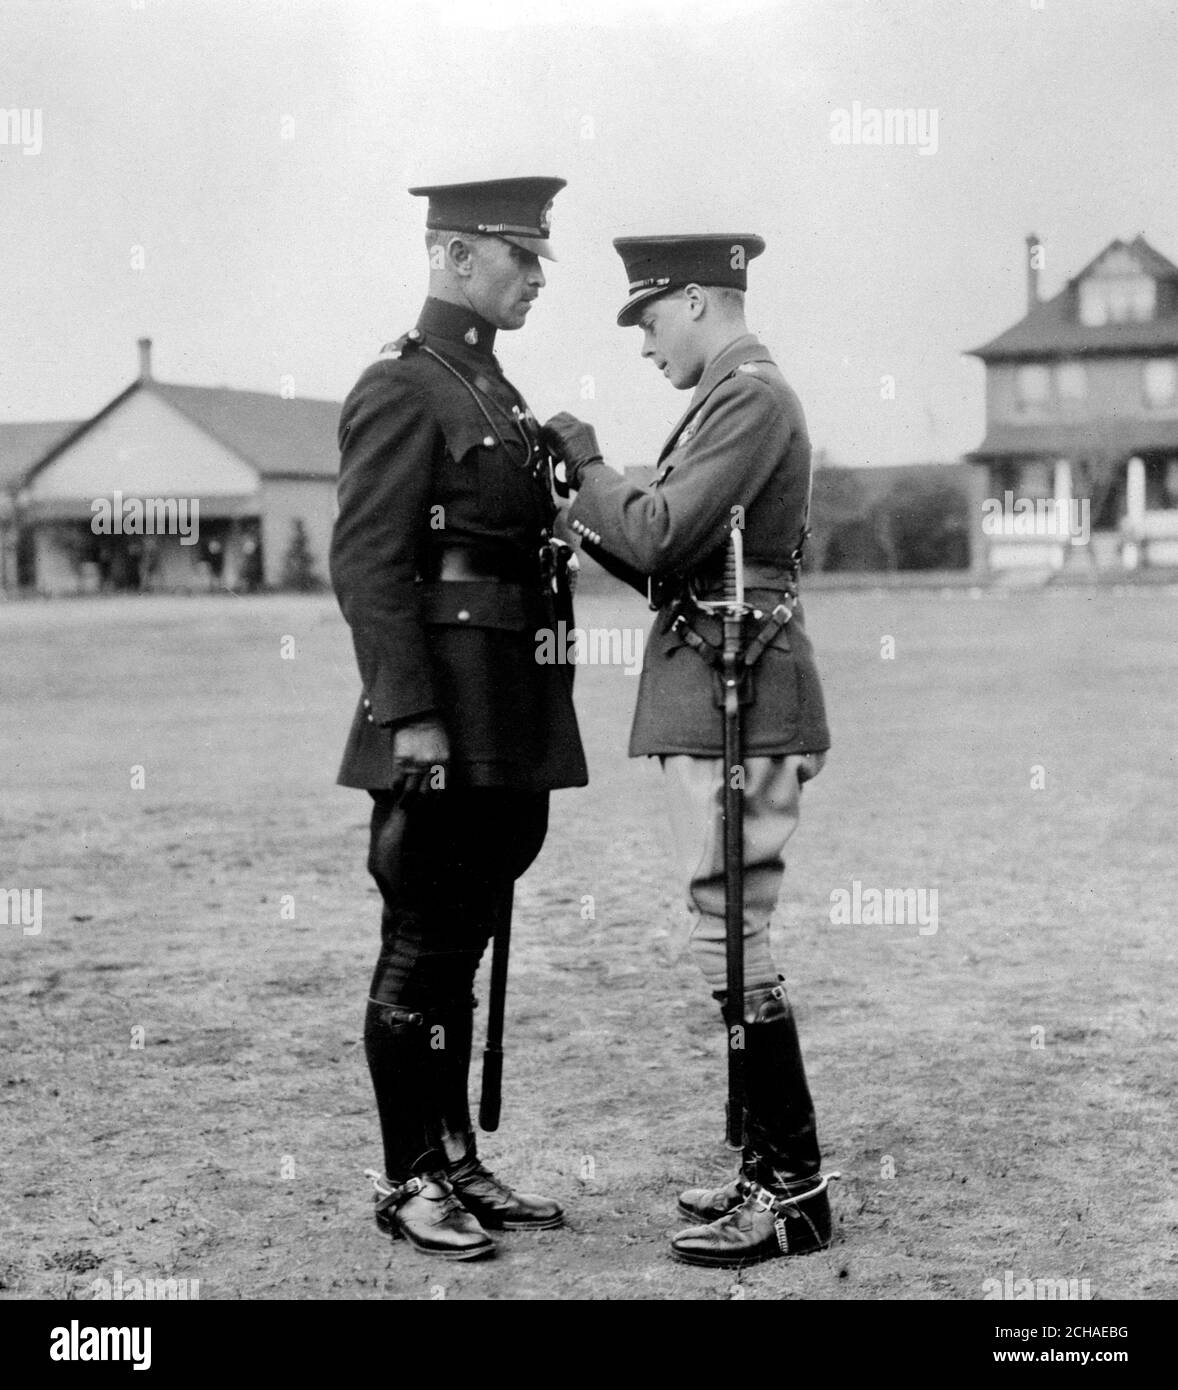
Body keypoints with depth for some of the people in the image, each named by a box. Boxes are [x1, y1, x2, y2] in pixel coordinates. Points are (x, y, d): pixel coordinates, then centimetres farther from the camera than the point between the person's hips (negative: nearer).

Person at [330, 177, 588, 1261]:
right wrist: (411, 715, -22)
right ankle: (408, 1181, 8)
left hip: (507, 725, 9)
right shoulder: (401, 389, -10)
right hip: (443, 728, -9)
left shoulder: (498, 393, 18)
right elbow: (366, 564, -17)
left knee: (464, 941, 14)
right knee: (424, 945, -1)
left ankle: (456, 1158, 22)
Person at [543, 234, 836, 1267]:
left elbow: (661, 534, -20)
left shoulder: (750, 397, -12)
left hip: (737, 698, -10)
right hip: (715, 694, 10)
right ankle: (775, 1167, 20)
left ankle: (794, 1193, -3)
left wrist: (586, 465, -6)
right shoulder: (734, 397, 20)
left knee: (730, 934, -8)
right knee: (731, 933, 13)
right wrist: (589, 530, 11)